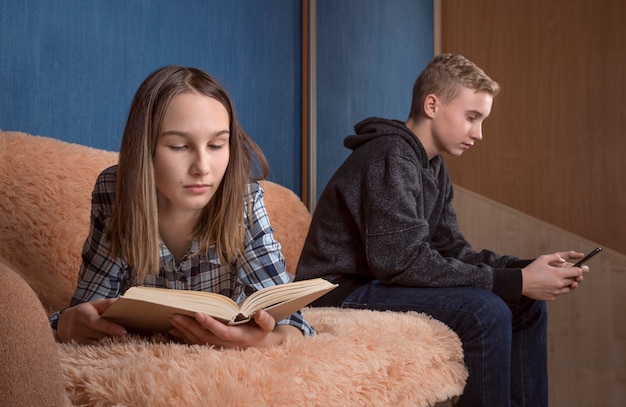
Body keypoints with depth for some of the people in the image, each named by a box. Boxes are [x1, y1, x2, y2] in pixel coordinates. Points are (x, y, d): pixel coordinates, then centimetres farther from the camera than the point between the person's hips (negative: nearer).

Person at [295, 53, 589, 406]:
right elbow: (406, 262, -28)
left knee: (528, 305, 6)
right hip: (344, 292, -10)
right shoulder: (389, 157, -20)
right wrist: (517, 282, -25)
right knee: (484, 310, -27)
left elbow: (453, 251, 7)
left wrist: (528, 269, -9)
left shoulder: (435, 168, 10)